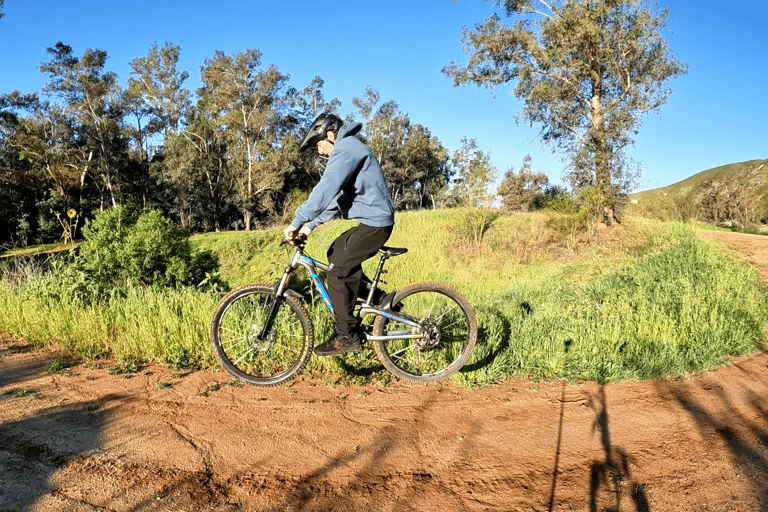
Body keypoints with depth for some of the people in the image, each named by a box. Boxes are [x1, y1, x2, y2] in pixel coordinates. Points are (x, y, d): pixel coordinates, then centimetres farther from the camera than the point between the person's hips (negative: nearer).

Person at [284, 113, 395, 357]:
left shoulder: (347, 149, -12)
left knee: (338, 269, -8)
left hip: (374, 223, -10)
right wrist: (311, 225, 15)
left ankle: (347, 336, -2)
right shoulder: (349, 150, 23)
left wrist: (297, 221, -23)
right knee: (335, 253, 19)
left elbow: (326, 189, -24)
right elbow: (336, 197, 22)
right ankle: (380, 300, 20)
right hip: (373, 221, 10)